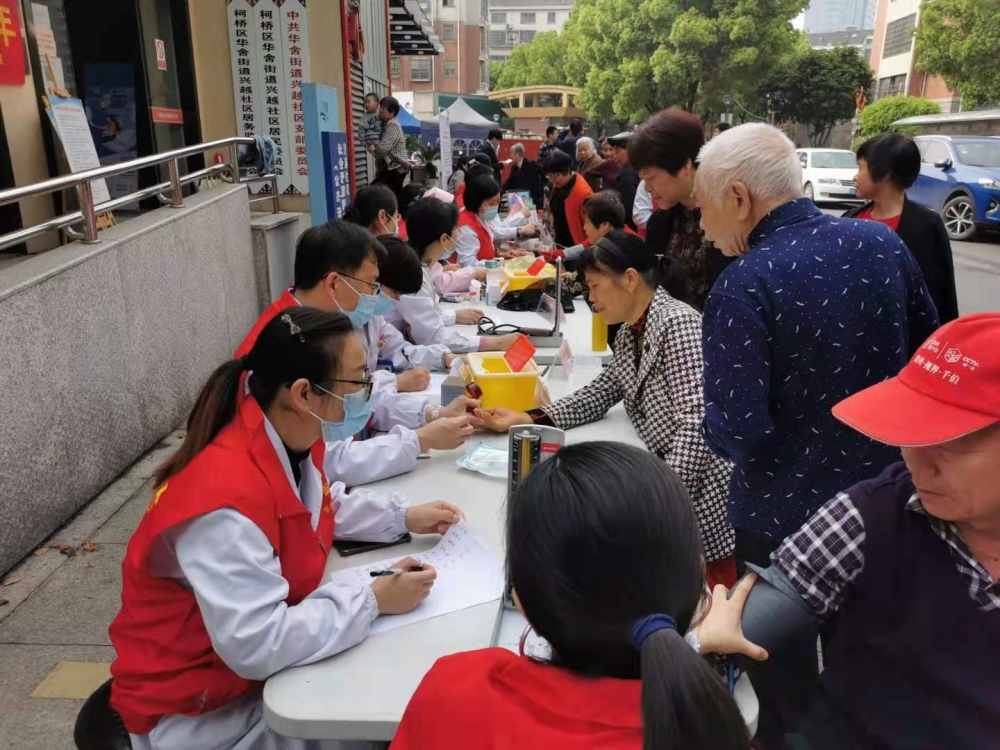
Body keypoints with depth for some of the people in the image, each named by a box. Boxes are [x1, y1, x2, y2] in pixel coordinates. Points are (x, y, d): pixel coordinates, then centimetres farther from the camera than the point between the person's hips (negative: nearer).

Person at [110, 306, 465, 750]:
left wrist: (402, 518, 0)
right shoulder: (228, 498, -34)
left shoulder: (295, 441, -8)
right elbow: (255, 647, -34)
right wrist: (372, 601, -26)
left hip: (272, 657, 7)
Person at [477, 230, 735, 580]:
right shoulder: (629, 333, 9)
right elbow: (600, 393, 10)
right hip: (667, 476, 9)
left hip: (705, 491, -9)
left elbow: (696, 422, -28)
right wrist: (526, 418, -2)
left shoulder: (678, 323, -20)